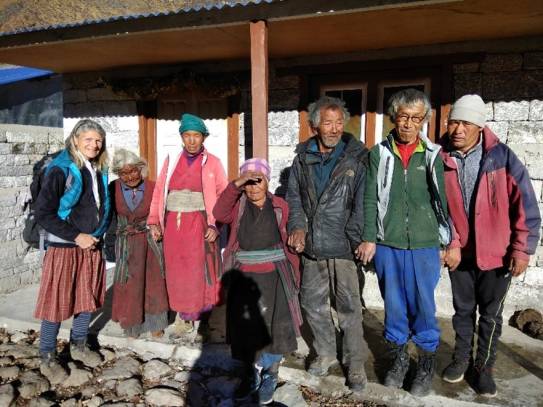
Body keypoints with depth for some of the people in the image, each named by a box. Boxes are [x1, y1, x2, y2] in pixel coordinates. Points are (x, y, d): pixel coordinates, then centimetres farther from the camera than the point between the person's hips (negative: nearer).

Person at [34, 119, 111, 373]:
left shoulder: (99, 171, 6)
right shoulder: (61, 170, -13)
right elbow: (42, 213, -15)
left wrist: (97, 234, 6)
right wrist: (76, 236, -16)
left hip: (91, 246, 6)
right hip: (64, 247, -6)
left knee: (88, 298, 15)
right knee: (57, 302, 4)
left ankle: (79, 345, 33)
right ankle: (47, 355, 22)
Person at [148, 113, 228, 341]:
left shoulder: (212, 163, 2)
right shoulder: (171, 161, 11)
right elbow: (159, 192, 10)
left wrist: (215, 226, -12)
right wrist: (153, 221, 2)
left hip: (198, 225, -3)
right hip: (172, 225, 3)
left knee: (198, 274, 0)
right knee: (176, 274, 8)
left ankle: (200, 320, 14)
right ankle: (185, 317, 23)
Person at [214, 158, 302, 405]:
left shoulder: (280, 207, 2)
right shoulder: (238, 205, 2)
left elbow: (289, 243, 2)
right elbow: (219, 213, -21)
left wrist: (294, 275, 1)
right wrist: (237, 183, -29)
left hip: (274, 277, 0)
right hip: (244, 277, 1)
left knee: (274, 326, 0)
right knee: (245, 328, 8)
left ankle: (269, 376, 22)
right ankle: (252, 373, 30)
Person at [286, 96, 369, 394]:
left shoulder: (356, 157, -5)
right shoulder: (303, 158, 7)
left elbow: (362, 203, -8)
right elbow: (293, 196, 10)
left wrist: (356, 238, -14)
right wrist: (297, 226, -4)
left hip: (342, 247, -4)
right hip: (311, 247, 5)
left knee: (349, 307, 1)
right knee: (312, 302, 16)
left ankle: (356, 364, 21)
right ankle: (326, 353, 37)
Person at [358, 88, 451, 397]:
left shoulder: (432, 155, 0)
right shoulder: (379, 153, 1)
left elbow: (442, 200, 3)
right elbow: (371, 199, 1)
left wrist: (448, 241, 4)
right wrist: (369, 238, -3)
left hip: (424, 244, -1)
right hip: (387, 244, 1)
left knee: (423, 305, 8)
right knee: (394, 303, 13)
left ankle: (427, 362, 29)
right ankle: (399, 357, 33)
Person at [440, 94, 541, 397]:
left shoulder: (502, 156, -14)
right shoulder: (441, 160, -8)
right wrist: (450, 244, -7)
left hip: (497, 253, -2)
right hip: (459, 253, 2)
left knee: (491, 314, 13)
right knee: (463, 310, 18)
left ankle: (484, 366, 31)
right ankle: (462, 357, 37)